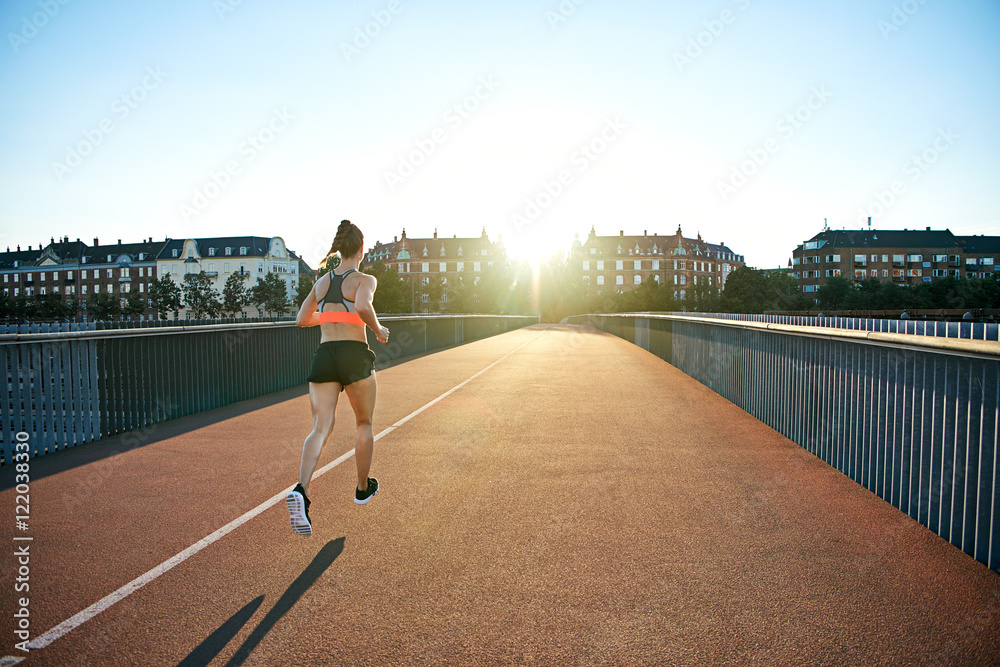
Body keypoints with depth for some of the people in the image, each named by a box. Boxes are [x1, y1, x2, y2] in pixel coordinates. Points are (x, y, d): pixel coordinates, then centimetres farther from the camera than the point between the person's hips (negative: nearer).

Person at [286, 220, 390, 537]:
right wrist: (378, 329, -6)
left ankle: (301, 490, -24)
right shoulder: (364, 279, -2)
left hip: (324, 356, 4)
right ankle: (363, 488, 30)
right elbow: (363, 306, -24)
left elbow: (301, 319, 21)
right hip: (354, 355, -4)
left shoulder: (322, 281, 15)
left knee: (320, 428, -1)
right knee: (364, 424, 17)